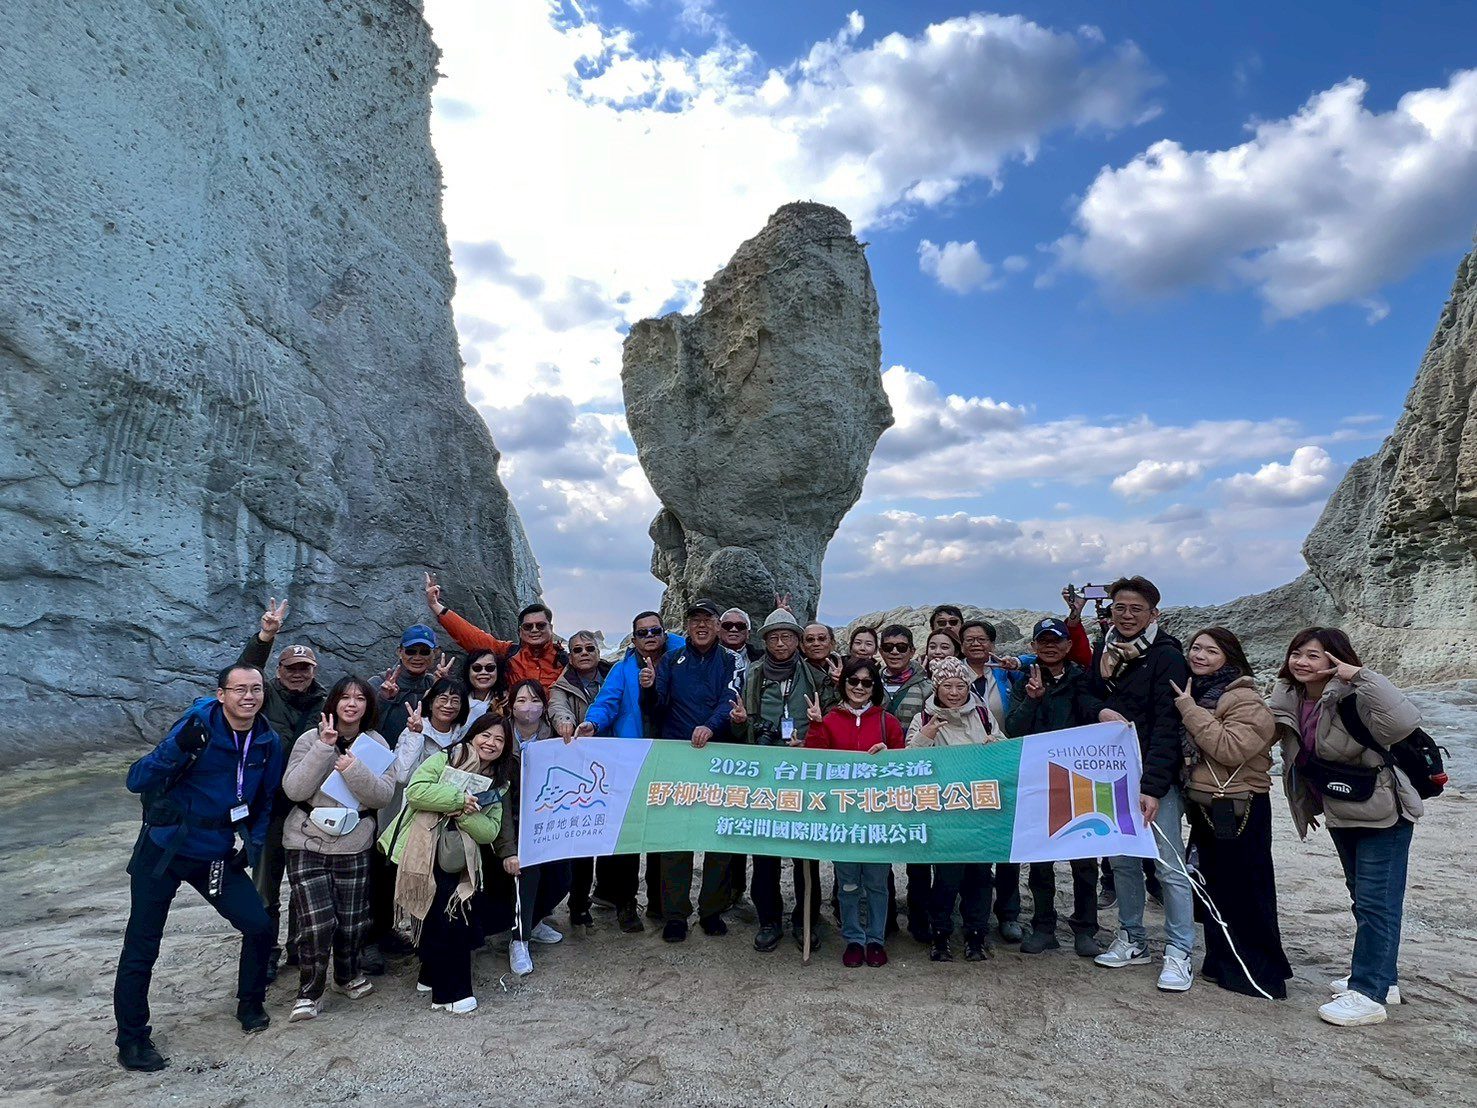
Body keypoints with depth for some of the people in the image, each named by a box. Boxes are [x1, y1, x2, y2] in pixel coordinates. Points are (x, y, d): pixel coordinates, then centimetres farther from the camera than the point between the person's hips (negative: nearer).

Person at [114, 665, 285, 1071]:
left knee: (259, 926, 2)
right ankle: (131, 1042, 23)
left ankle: (250, 1006, 25)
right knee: (141, 948, 4)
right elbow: (137, 781, -23)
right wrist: (179, 749, -40)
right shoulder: (197, 727, -19)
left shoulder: (268, 742, -4)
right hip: (163, 850, -4)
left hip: (216, 854, 4)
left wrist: (253, 844, -1)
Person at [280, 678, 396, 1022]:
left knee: (351, 921, 9)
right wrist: (324, 747, -21)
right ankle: (309, 992, 15)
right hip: (308, 843, -2)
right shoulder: (311, 739, -4)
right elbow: (294, 790, -14)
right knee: (318, 922, -9)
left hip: (353, 845, 2)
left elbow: (384, 795, -9)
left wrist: (352, 768, -24)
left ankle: (347, 976, 38)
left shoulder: (376, 744, 1)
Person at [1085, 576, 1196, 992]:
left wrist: (1153, 787, -22)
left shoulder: (1166, 657, -10)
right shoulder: (1104, 651, 10)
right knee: (1122, 860, 13)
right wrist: (1101, 712, -7)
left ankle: (1179, 953, 11)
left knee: (1169, 865, -2)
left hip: (1155, 776, -6)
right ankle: (1132, 941, 26)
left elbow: (1167, 727, -16)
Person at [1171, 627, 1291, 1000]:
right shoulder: (1194, 691, 12)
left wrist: (1190, 710, -25)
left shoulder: (1244, 699, -15)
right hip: (1205, 805, 9)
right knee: (1214, 886, 16)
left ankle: (1260, 973, 13)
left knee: (1245, 891, 1)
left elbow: (1232, 749, -29)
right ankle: (1223, 964, 28)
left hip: (1238, 808, -9)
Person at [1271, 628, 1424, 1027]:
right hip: (1340, 813, 8)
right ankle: (1383, 978, 35)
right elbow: (1296, 757, 11)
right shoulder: (1288, 700, -3)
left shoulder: (1352, 698, -24)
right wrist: (1305, 804, 17)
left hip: (1383, 813, -8)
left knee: (1375, 901, -4)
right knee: (1362, 896, 20)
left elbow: (1404, 721, -44)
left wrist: (1360, 675, -40)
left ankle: (1369, 994, 4)